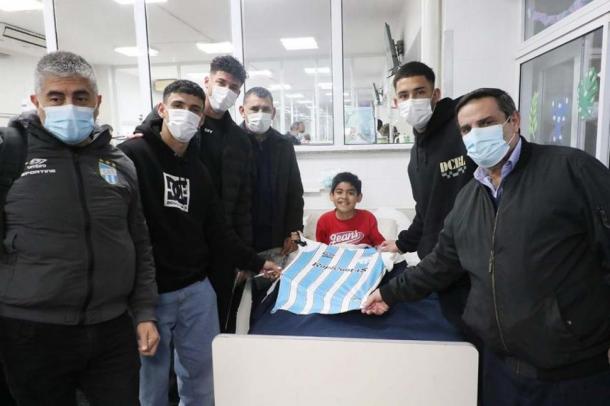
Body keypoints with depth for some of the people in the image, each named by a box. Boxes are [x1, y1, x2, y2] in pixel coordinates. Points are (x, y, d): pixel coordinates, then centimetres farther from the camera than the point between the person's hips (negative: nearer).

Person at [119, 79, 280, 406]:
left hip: (197, 289, 5)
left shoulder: (198, 170, 10)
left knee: (203, 373, 18)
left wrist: (255, 263, 12)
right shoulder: (131, 155, -8)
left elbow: (217, 230, 12)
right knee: (151, 376, 12)